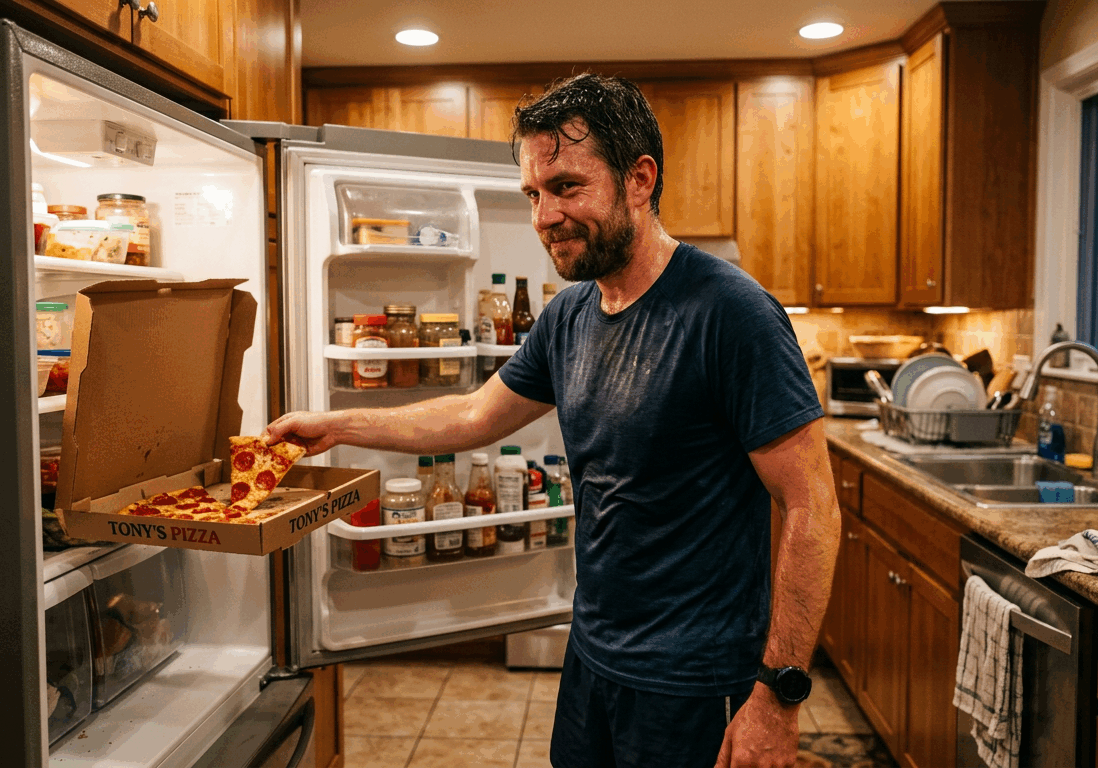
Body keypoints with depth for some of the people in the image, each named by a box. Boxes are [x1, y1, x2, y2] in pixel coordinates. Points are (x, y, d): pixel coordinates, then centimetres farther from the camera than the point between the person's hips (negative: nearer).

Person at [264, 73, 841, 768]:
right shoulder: (569, 317, 2)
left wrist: (779, 695, -19)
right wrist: (337, 425, 14)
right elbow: (477, 415, 15)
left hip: (693, 686, -7)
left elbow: (812, 511, -20)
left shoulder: (729, 312, -21)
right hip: (592, 655, 7)